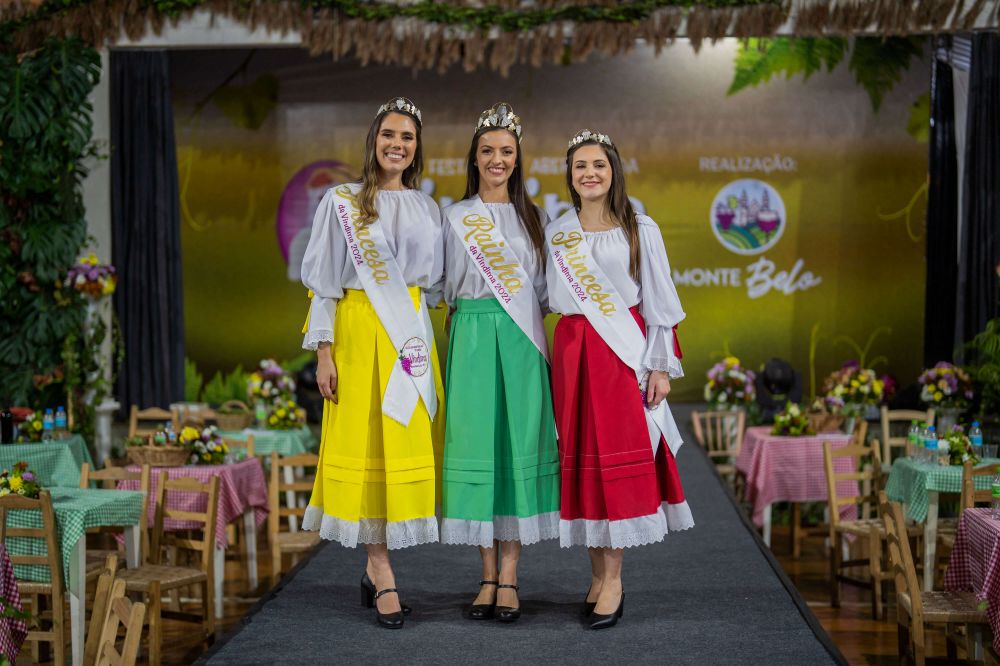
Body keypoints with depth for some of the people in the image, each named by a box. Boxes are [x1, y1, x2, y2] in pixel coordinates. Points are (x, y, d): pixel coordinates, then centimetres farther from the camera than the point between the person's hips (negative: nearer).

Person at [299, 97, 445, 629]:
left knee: (408, 441, 2)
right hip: (359, 332, -4)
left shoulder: (426, 208, 12)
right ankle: (383, 579, 1)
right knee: (366, 442, -3)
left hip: (411, 335, 4)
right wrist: (323, 351, -8)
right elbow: (324, 281, -2)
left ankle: (375, 564, 17)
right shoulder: (342, 202, 1)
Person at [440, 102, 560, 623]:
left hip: (522, 342, 1)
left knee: (519, 444, -4)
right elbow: (449, 289, 9)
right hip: (472, 340, -1)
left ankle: (508, 576, 1)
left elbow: (544, 290, 14)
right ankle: (489, 575, 6)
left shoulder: (534, 217, 13)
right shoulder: (455, 217, 9)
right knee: (476, 442, -3)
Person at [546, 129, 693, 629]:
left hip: (625, 352, -3)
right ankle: (598, 577, 13)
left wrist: (661, 365, -6)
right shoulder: (556, 234, 10)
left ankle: (613, 583, 1)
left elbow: (659, 302, 0)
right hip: (573, 353, 3)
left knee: (619, 460, -4)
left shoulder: (640, 230, 1)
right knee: (581, 459, 4)